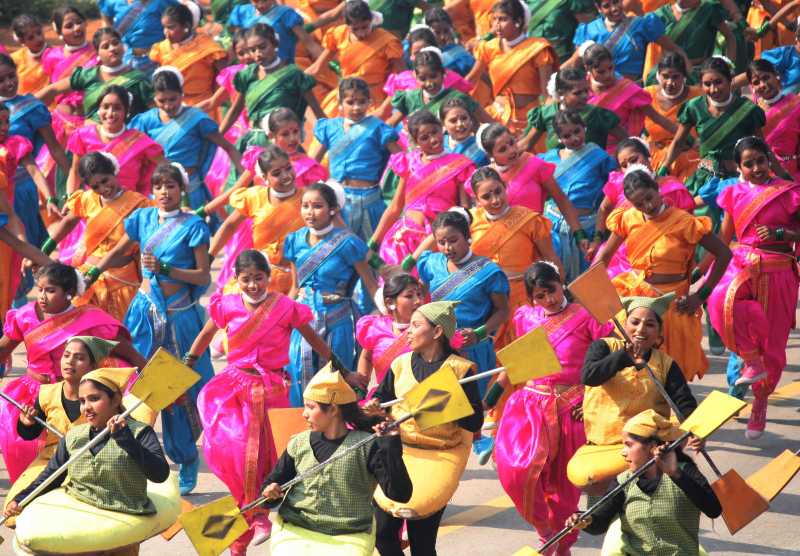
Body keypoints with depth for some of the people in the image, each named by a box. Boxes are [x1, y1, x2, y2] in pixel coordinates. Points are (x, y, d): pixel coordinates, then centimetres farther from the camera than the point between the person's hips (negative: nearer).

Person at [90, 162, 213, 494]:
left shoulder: (192, 226, -5)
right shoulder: (143, 218, 7)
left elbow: (204, 276, -8)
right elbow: (119, 253, 21)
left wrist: (165, 269, -17)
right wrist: (92, 273, 7)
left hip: (178, 314, -4)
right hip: (146, 309, 4)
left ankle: (187, 457, 14)